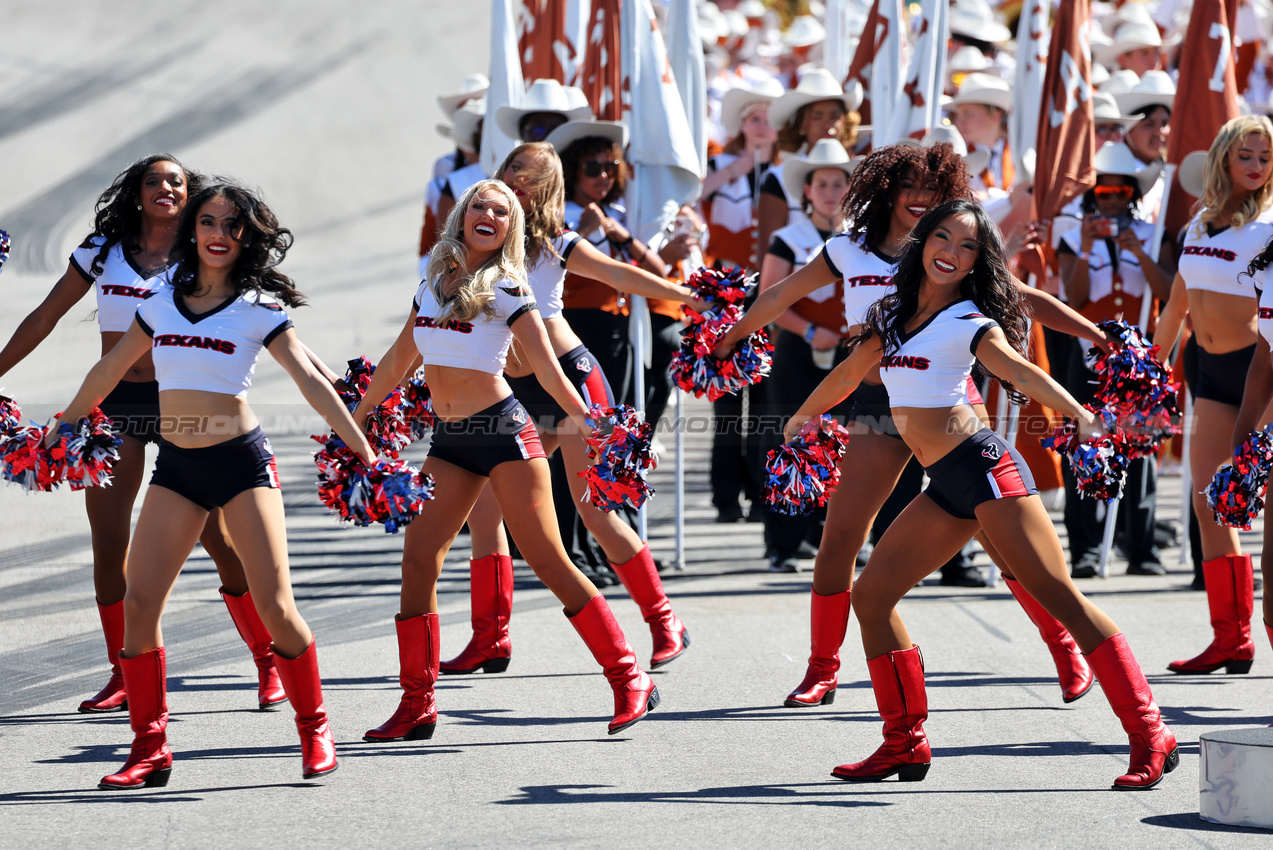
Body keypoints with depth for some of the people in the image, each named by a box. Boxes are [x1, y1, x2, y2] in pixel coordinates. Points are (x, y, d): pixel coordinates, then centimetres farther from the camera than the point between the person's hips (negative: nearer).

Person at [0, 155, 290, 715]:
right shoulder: (102, 252, 8)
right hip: (114, 404, 2)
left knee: (220, 539, -7)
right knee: (108, 542, -1)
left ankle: (269, 664, 5)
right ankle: (124, 675, 9)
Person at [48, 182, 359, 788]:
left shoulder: (259, 308, -1)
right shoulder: (161, 304, 9)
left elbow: (312, 383, -4)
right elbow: (109, 370, 22)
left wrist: (363, 451, -10)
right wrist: (60, 432, 30)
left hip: (241, 461, -3)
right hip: (176, 465, 4)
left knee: (274, 605, -9)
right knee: (139, 605, -7)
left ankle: (315, 731, 9)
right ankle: (150, 748, 2)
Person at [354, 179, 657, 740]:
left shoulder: (507, 289, -4)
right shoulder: (433, 284, 12)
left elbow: (547, 367, -8)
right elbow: (398, 362, 23)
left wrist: (585, 420, -21)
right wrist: (354, 419, 28)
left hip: (502, 430, -5)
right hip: (448, 441, 6)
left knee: (548, 562, -8)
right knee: (417, 563, -4)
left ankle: (630, 681, -2)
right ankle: (416, 706, 3)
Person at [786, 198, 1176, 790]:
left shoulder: (969, 321, -6)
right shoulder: (894, 314, 15)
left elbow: (1018, 370, -23)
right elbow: (850, 372, 32)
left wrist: (1080, 415, -40)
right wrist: (804, 415, 47)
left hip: (982, 465, -8)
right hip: (945, 486, 8)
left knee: (1060, 597, -14)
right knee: (871, 595, 8)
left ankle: (1150, 738, -18)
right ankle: (905, 743, 16)